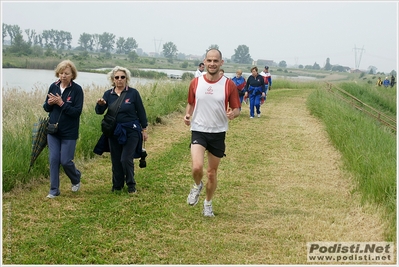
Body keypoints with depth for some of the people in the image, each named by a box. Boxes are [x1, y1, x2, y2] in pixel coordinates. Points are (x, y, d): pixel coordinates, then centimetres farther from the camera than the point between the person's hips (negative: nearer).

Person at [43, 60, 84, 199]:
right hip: (53, 130, 4)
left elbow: (77, 111, -16)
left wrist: (61, 103, -24)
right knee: (53, 159, 2)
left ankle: (76, 178, 30)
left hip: (69, 132, -4)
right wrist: (49, 103, -13)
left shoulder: (77, 89, -11)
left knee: (65, 161, -1)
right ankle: (54, 190, 11)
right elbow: (46, 108, 9)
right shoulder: (53, 87, 2)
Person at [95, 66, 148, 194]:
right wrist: (100, 104, -24)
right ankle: (117, 186, 24)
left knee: (126, 159, -11)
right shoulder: (108, 94, 3)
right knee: (116, 160, 9)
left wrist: (144, 129, 3)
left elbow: (141, 112, 2)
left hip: (131, 131, -3)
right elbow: (99, 112, -2)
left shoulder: (133, 93, -5)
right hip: (114, 132, 4)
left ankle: (131, 185, 9)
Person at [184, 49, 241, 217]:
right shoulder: (195, 83, 0)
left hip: (218, 133, 0)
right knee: (197, 167, -21)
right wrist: (187, 115, -6)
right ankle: (197, 186, 14)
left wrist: (233, 113, -22)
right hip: (199, 130, 0)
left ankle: (208, 203, 33)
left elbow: (236, 109, 2)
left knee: (212, 172, 10)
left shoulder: (229, 85, -4)